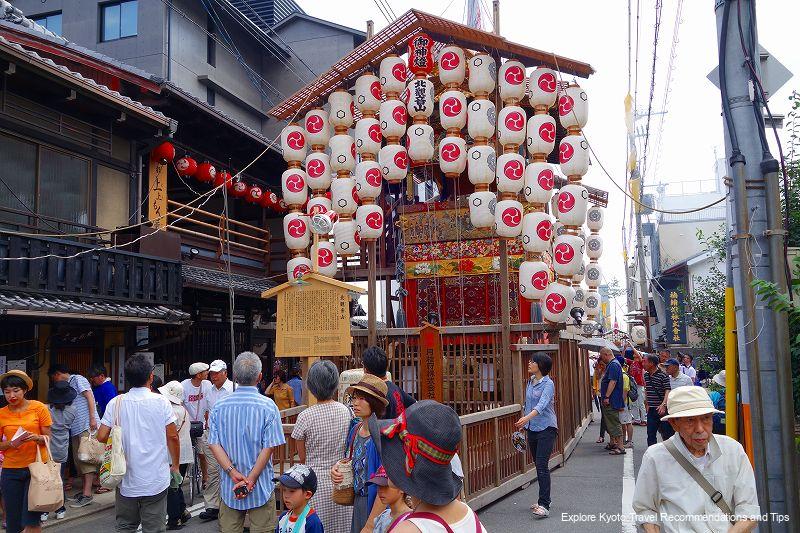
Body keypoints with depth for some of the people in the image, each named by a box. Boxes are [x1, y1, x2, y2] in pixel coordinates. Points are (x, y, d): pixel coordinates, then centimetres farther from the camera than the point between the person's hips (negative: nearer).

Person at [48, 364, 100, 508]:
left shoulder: (78, 379, -1)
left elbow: (89, 397, -10)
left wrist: (92, 418, -17)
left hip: (87, 425, -9)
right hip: (76, 428, 9)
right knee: (78, 459, 9)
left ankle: (87, 494, -15)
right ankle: (85, 490, 15)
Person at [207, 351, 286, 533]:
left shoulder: (219, 406, -3)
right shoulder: (268, 406, -11)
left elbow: (214, 444, -7)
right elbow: (268, 447, -15)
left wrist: (234, 473, -12)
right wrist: (250, 479, -12)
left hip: (229, 486, 3)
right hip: (261, 486, -2)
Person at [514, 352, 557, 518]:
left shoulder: (548, 384, -14)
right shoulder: (530, 382, 9)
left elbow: (542, 404, -28)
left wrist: (527, 417, -42)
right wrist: (523, 423, 18)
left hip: (546, 428, -7)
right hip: (532, 428, 8)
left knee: (542, 466, -13)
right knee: (538, 465, 13)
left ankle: (544, 506, -12)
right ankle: (543, 501, 24)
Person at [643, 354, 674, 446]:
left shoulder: (663, 375, -12)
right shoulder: (646, 375, 11)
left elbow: (668, 391, -18)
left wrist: (664, 404, -30)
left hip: (662, 409, -7)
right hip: (651, 409, 7)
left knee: (666, 433, 0)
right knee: (651, 433, 8)